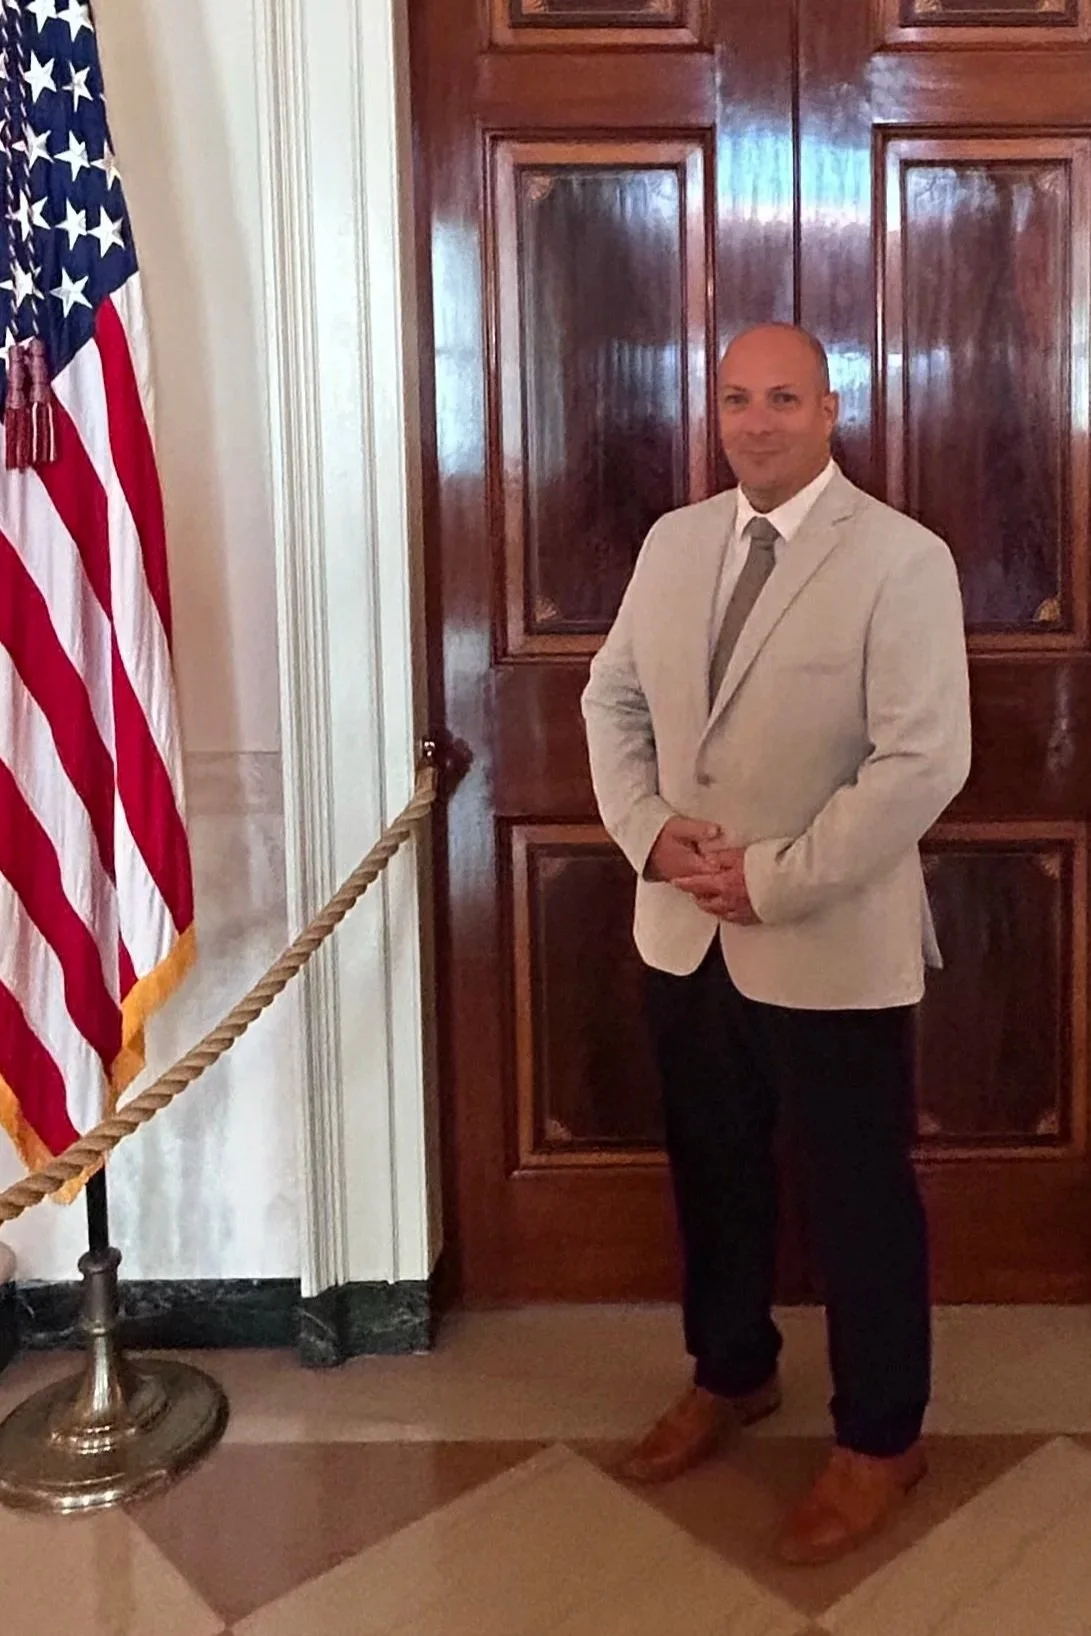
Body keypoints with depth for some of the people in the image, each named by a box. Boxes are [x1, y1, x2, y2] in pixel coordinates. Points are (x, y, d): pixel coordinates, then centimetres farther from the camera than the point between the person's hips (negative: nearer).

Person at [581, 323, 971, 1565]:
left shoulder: (901, 558, -13)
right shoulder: (672, 541, 6)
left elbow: (925, 762, -19)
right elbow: (612, 699, 11)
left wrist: (776, 878, -20)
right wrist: (647, 830, -7)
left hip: (831, 945, -5)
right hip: (684, 932, 6)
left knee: (859, 1196, 9)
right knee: (712, 1171, 20)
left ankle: (879, 1440, 29)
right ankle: (728, 1373, 43)